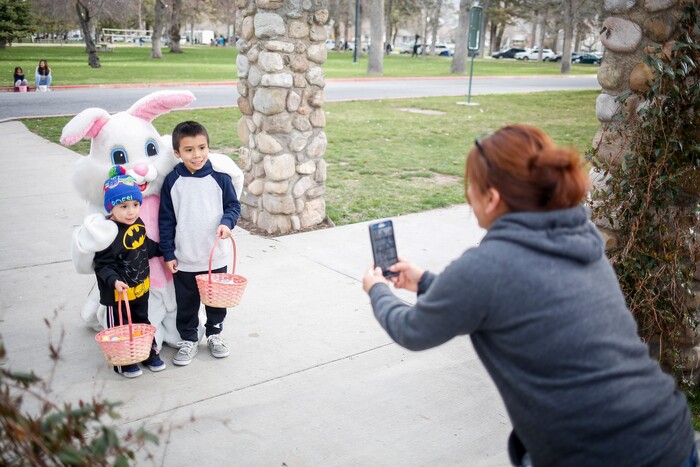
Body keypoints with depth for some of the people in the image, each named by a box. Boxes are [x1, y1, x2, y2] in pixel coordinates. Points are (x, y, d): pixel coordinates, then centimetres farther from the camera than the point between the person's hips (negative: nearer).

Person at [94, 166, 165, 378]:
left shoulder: (138, 225, -3)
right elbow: (102, 265, -23)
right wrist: (113, 281, -37)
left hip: (141, 289, 7)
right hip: (118, 293, -7)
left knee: (142, 322, 23)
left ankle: (150, 353, 40)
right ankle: (123, 362, 28)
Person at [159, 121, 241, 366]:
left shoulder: (219, 177, -7)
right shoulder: (172, 181, -6)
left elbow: (233, 205, 3)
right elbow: (166, 219, -1)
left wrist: (226, 222, -19)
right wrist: (168, 253, -2)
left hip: (216, 257, 1)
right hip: (183, 260, 0)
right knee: (186, 304, 12)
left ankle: (214, 334, 38)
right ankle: (188, 340, 30)